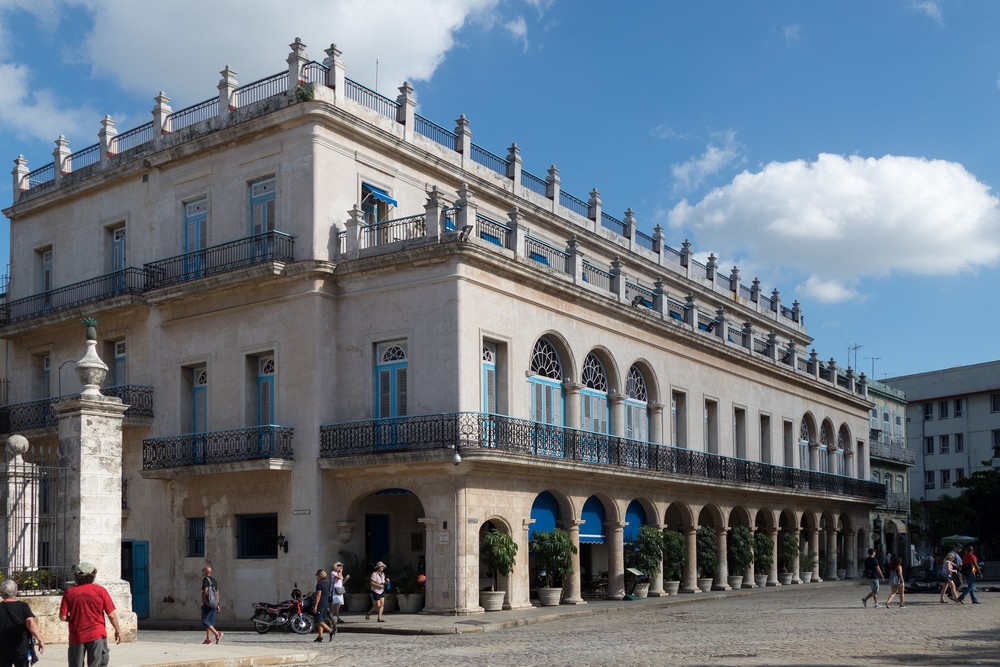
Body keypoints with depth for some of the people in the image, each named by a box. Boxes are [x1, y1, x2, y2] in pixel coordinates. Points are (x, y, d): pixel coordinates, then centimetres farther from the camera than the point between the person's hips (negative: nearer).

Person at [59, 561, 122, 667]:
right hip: (97, 635, -1)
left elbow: (63, 617, -5)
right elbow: (111, 615, -4)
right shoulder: (100, 591, -5)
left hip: (76, 636, 1)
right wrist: (118, 630, 9)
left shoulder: (69, 592, -3)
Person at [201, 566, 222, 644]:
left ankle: (217, 634, -20)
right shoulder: (215, 580, 15)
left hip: (207, 604, -8)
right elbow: (217, 593, 15)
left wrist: (202, 602, -14)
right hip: (214, 604, 8)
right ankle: (208, 639, 8)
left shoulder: (206, 579, -8)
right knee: (210, 622, 10)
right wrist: (218, 604, 16)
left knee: (205, 622, -8)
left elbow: (205, 591, -18)